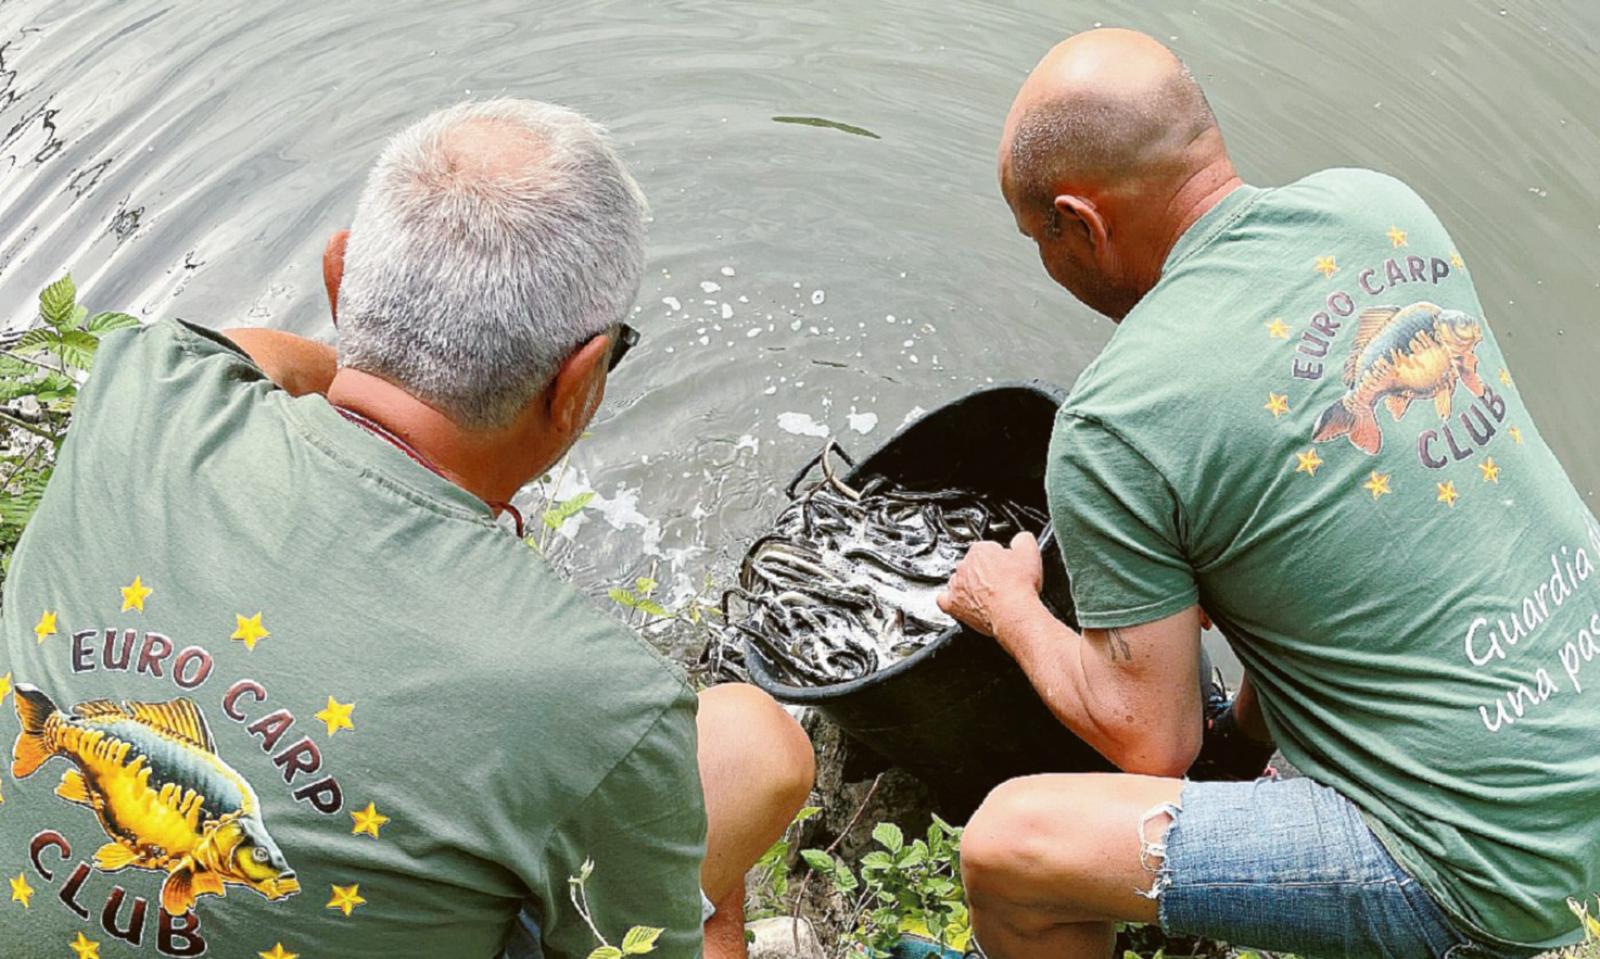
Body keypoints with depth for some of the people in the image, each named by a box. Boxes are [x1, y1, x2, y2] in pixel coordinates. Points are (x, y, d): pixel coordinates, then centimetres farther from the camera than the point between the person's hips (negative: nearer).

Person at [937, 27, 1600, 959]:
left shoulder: (1117, 421, -22)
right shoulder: (1381, 202, -3)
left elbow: (1152, 744, -13)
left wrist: (1009, 607, 4)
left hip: (1491, 876, -8)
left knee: (1010, 847, -7)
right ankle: (1259, 730, 51)